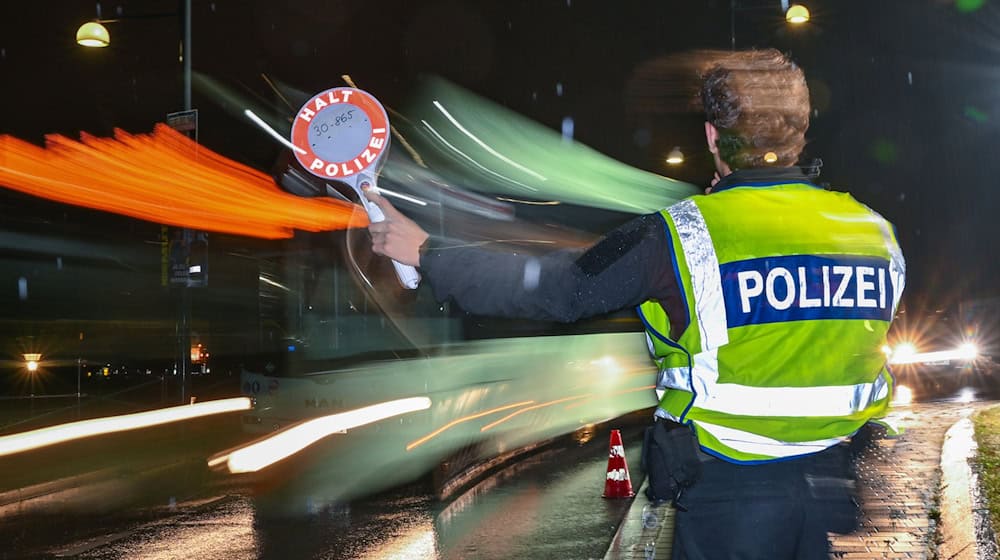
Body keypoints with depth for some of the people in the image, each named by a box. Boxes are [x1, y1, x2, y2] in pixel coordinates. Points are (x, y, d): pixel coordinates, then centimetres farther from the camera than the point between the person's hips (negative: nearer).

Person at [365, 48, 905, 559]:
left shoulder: (679, 236, -15)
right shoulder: (877, 233, 0)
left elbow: (556, 289, -7)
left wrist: (427, 253, 5)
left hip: (728, 493, -4)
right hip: (832, 483, 4)